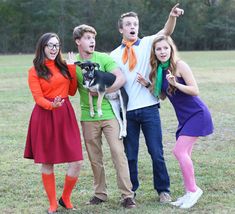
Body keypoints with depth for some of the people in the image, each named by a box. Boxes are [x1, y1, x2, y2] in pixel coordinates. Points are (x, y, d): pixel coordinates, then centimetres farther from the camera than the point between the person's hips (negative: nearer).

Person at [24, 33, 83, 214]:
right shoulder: (34, 71, 1)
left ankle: (66, 199, 15)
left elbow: (71, 91, 15)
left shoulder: (64, 67, 14)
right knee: (47, 163, 4)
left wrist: (73, 69, 6)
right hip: (45, 117, -3)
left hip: (65, 116, 3)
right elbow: (38, 98, -7)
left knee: (77, 162, -6)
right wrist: (52, 105, -27)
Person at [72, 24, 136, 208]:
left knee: (118, 153, -8)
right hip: (88, 117, 3)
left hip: (109, 113, -2)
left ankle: (127, 195, -5)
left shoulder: (104, 59, -2)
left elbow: (121, 79, -11)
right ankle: (100, 193, 22)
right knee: (95, 158, 10)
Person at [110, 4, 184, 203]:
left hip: (148, 108, -2)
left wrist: (172, 16, -30)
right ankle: (130, 190, 23)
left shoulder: (147, 43, 5)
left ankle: (163, 190, 15)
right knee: (129, 154, 10)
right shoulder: (115, 55, 10)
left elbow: (166, 32, -12)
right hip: (127, 110, 2)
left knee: (156, 153, 2)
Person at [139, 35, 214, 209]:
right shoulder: (159, 70, 6)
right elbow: (162, 95, 12)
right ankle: (190, 193, 16)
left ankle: (193, 190, -5)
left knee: (179, 151, -15)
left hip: (197, 114, -8)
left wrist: (176, 84, -30)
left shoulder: (180, 65, -15)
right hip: (185, 117, 8)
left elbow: (195, 91, -17)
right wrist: (148, 85, -1)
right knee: (184, 154, 7)